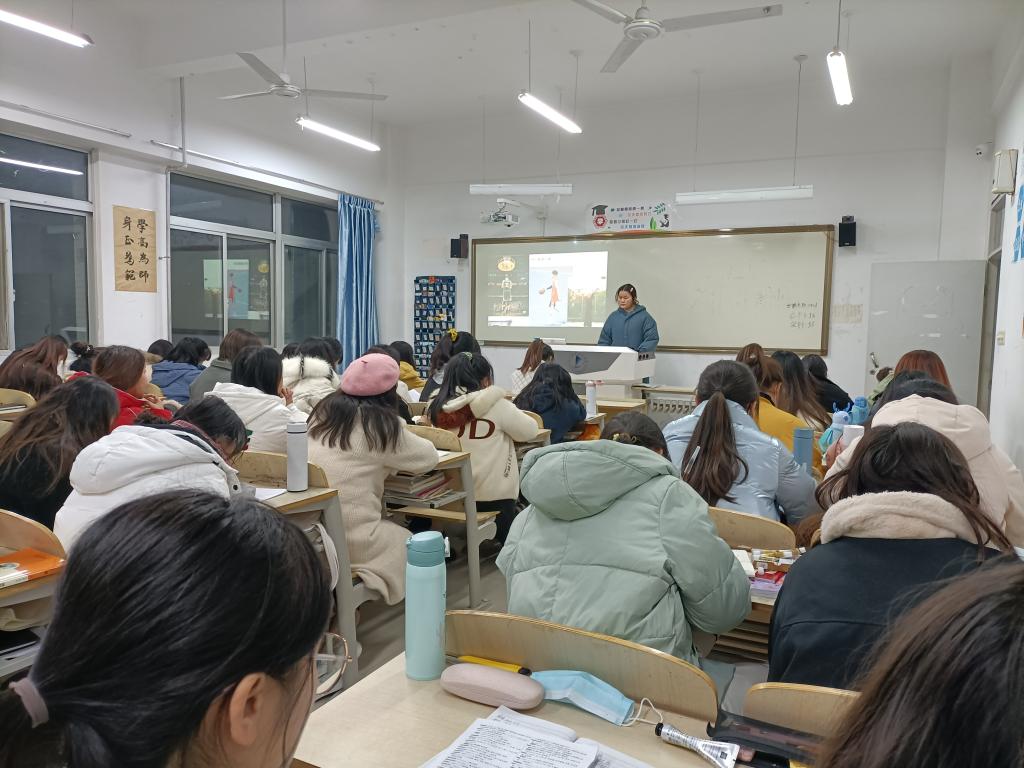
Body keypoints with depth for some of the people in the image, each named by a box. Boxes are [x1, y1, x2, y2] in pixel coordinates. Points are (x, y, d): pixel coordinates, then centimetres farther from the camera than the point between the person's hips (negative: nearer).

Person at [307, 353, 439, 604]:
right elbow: (429, 458, 3)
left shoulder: (323, 410, 8)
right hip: (351, 540, -6)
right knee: (408, 541, 18)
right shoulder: (380, 423, -8)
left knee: (393, 531, 26)